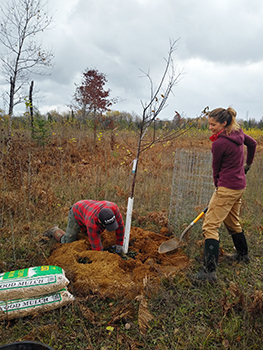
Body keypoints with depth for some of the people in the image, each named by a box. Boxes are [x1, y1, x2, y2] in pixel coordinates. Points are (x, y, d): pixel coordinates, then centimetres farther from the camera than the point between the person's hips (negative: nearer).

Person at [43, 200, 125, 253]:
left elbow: (120, 225, -22)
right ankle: (55, 231, 24)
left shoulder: (113, 207, -38)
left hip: (87, 208, 5)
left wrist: (119, 244, -16)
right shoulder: (92, 224, -46)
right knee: (68, 242, -1)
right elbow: (97, 248, -36)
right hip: (77, 213, -5)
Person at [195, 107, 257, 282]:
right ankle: (243, 254, 46)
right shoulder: (238, 132, 5)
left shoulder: (219, 143, -19)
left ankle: (210, 271, -11)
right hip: (240, 186, 10)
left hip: (227, 188, -9)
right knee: (233, 222, 27)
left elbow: (217, 169, -6)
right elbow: (253, 144, 25)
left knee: (210, 225, -9)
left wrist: (218, 185, 12)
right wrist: (248, 164, 38)